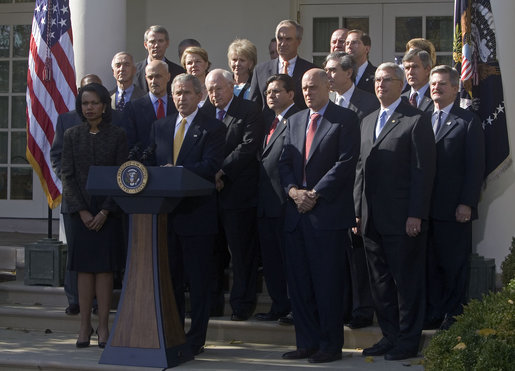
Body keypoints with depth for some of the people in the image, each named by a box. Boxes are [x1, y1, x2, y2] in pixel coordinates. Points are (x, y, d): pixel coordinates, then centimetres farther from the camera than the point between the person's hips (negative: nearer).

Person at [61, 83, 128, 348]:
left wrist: (105, 211, -10)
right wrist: (82, 211, -7)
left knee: (104, 267, -2)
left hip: (108, 211, -1)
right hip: (80, 212, 1)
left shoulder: (117, 135, 2)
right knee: (84, 268, 1)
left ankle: (103, 327, 2)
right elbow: (67, 175, 3)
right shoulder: (72, 135, 6)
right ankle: (84, 327, 5)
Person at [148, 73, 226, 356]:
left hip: (196, 213, -5)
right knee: (170, 277, 11)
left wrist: (178, 171, -25)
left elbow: (211, 165, -15)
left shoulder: (212, 128, -2)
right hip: (166, 211, 5)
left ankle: (196, 339, 7)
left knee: (198, 280, 0)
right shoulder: (160, 126, 16)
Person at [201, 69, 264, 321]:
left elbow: (248, 147, -12)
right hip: (208, 192, 5)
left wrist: (221, 172, -16)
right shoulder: (204, 112, 13)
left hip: (238, 192, -5)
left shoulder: (250, 111, -1)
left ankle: (242, 304, 8)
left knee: (242, 251, 0)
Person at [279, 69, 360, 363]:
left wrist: (314, 194, -14)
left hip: (328, 212, -6)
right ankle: (307, 342, 16)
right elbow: (285, 162, 15)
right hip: (297, 213, 6)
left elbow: (346, 162, -10)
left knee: (327, 283, -2)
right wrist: (293, 190, -5)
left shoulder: (345, 119, -2)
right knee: (299, 282, 8)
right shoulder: (295, 121, 18)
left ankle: (331, 345, 6)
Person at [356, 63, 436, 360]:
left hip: (402, 219, -7)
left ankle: (408, 341, 8)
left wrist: (416, 215, -15)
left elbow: (423, 171, -10)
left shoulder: (415, 121, -5)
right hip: (372, 219, 7)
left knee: (407, 280, 0)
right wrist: (358, 210, 12)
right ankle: (390, 336, 20)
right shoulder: (368, 122, 18)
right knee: (380, 281, 11)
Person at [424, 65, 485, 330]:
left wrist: (467, 203, -13)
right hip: (427, 206, 5)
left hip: (455, 208, -5)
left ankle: (454, 315, 9)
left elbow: (475, 166, -5)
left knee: (455, 265, 1)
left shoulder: (468, 121, 0)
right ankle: (434, 313, 15)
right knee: (430, 263, 8)